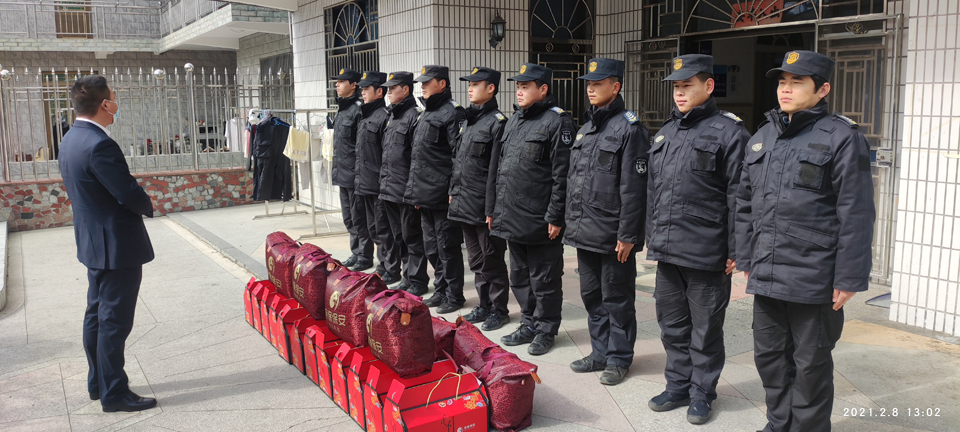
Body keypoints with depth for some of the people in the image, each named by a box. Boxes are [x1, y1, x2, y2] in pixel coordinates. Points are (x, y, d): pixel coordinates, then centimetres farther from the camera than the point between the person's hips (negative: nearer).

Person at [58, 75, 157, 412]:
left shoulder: (70, 140, 8)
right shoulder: (100, 145, -23)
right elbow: (129, 193, -25)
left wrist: (139, 201, 9)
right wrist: (148, 206, -3)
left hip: (92, 242, 10)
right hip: (118, 246, -10)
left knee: (96, 316, 18)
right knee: (115, 321, -2)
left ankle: (97, 383, 31)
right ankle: (114, 394, 8)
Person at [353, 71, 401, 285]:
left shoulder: (384, 116, -15)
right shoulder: (365, 116, 16)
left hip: (379, 186, -10)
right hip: (366, 185, 10)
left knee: (384, 230, -1)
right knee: (374, 229, 17)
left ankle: (392, 271, 9)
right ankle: (383, 266, 29)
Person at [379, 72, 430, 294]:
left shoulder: (414, 115, -12)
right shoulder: (392, 115, 16)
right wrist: (383, 182, 18)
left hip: (406, 190, -9)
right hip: (389, 189, 9)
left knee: (412, 237, 0)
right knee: (399, 237, 15)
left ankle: (417, 282, 10)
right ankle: (408, 278, 26)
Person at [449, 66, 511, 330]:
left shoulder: (497, 122, -13)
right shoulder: (469, 120, 14)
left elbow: (496, 170, -17)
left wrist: (491, 209, -18)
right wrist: (454, 192, 16)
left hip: (483, 207, -9)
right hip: (465, 205, 9)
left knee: (492, 261, 3)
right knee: (476, 260, 16)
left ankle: (499, 309, 16)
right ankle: (485, 306, 28)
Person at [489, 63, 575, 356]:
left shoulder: (557, 121, -10)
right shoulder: (513, 121, 15)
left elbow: (562, 175, -15)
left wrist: (555, 217, -18)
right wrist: (494, 208, 15)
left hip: (540, 221, -8)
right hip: (512, 219, 8)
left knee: (544, 279, 5)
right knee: (519, 276, 17)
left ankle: (546, 330, 19)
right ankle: (529, 324, 31)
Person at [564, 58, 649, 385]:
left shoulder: (629, 128, -11)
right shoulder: (586, 128, 14)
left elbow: (633, 188, -15)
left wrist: (627, 235, -17)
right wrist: (571, 223, 15)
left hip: (612, 234, -8)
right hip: (584, 232, 8)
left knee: (617, 298, 5)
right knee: (592, 295, 16)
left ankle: (619, 358, 20)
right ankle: (601, 353, 30)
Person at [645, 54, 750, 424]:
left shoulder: (728, 131, -8)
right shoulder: (667, 131, 14)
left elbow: (738, 196, -11)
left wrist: (735, 250, -13)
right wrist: (651, 237, 17)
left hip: (706, 253, -7)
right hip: (667, 250, 7)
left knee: (705, 328, 7)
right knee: (672, 323, 16)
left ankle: (701, 392, 23)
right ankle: (678, 386, 31)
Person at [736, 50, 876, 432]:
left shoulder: (842, 138, -7)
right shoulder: (762, 137, 12)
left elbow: (855, 215, -10)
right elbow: (745, 204, 16)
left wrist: (848, 279, -12)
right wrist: (746, 260, 14)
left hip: (813, 280, -6)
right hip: (767, 274, 6)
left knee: (811, 363, 8)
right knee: (769, 354, 17)